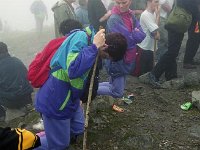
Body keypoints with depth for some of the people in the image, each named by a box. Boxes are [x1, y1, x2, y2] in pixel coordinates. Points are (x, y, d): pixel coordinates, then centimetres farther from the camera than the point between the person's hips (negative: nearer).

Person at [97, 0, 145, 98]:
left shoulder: (131, 16, 5)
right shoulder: (114, 19, -20)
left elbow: (141, 36, -5)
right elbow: (128, 40, -25)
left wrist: (131, 34, -19)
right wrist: (135, 34, -9)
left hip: (127, 60, 8)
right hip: (117, 60, -8)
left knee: (114, 85, 20)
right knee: (117, 92, 0)